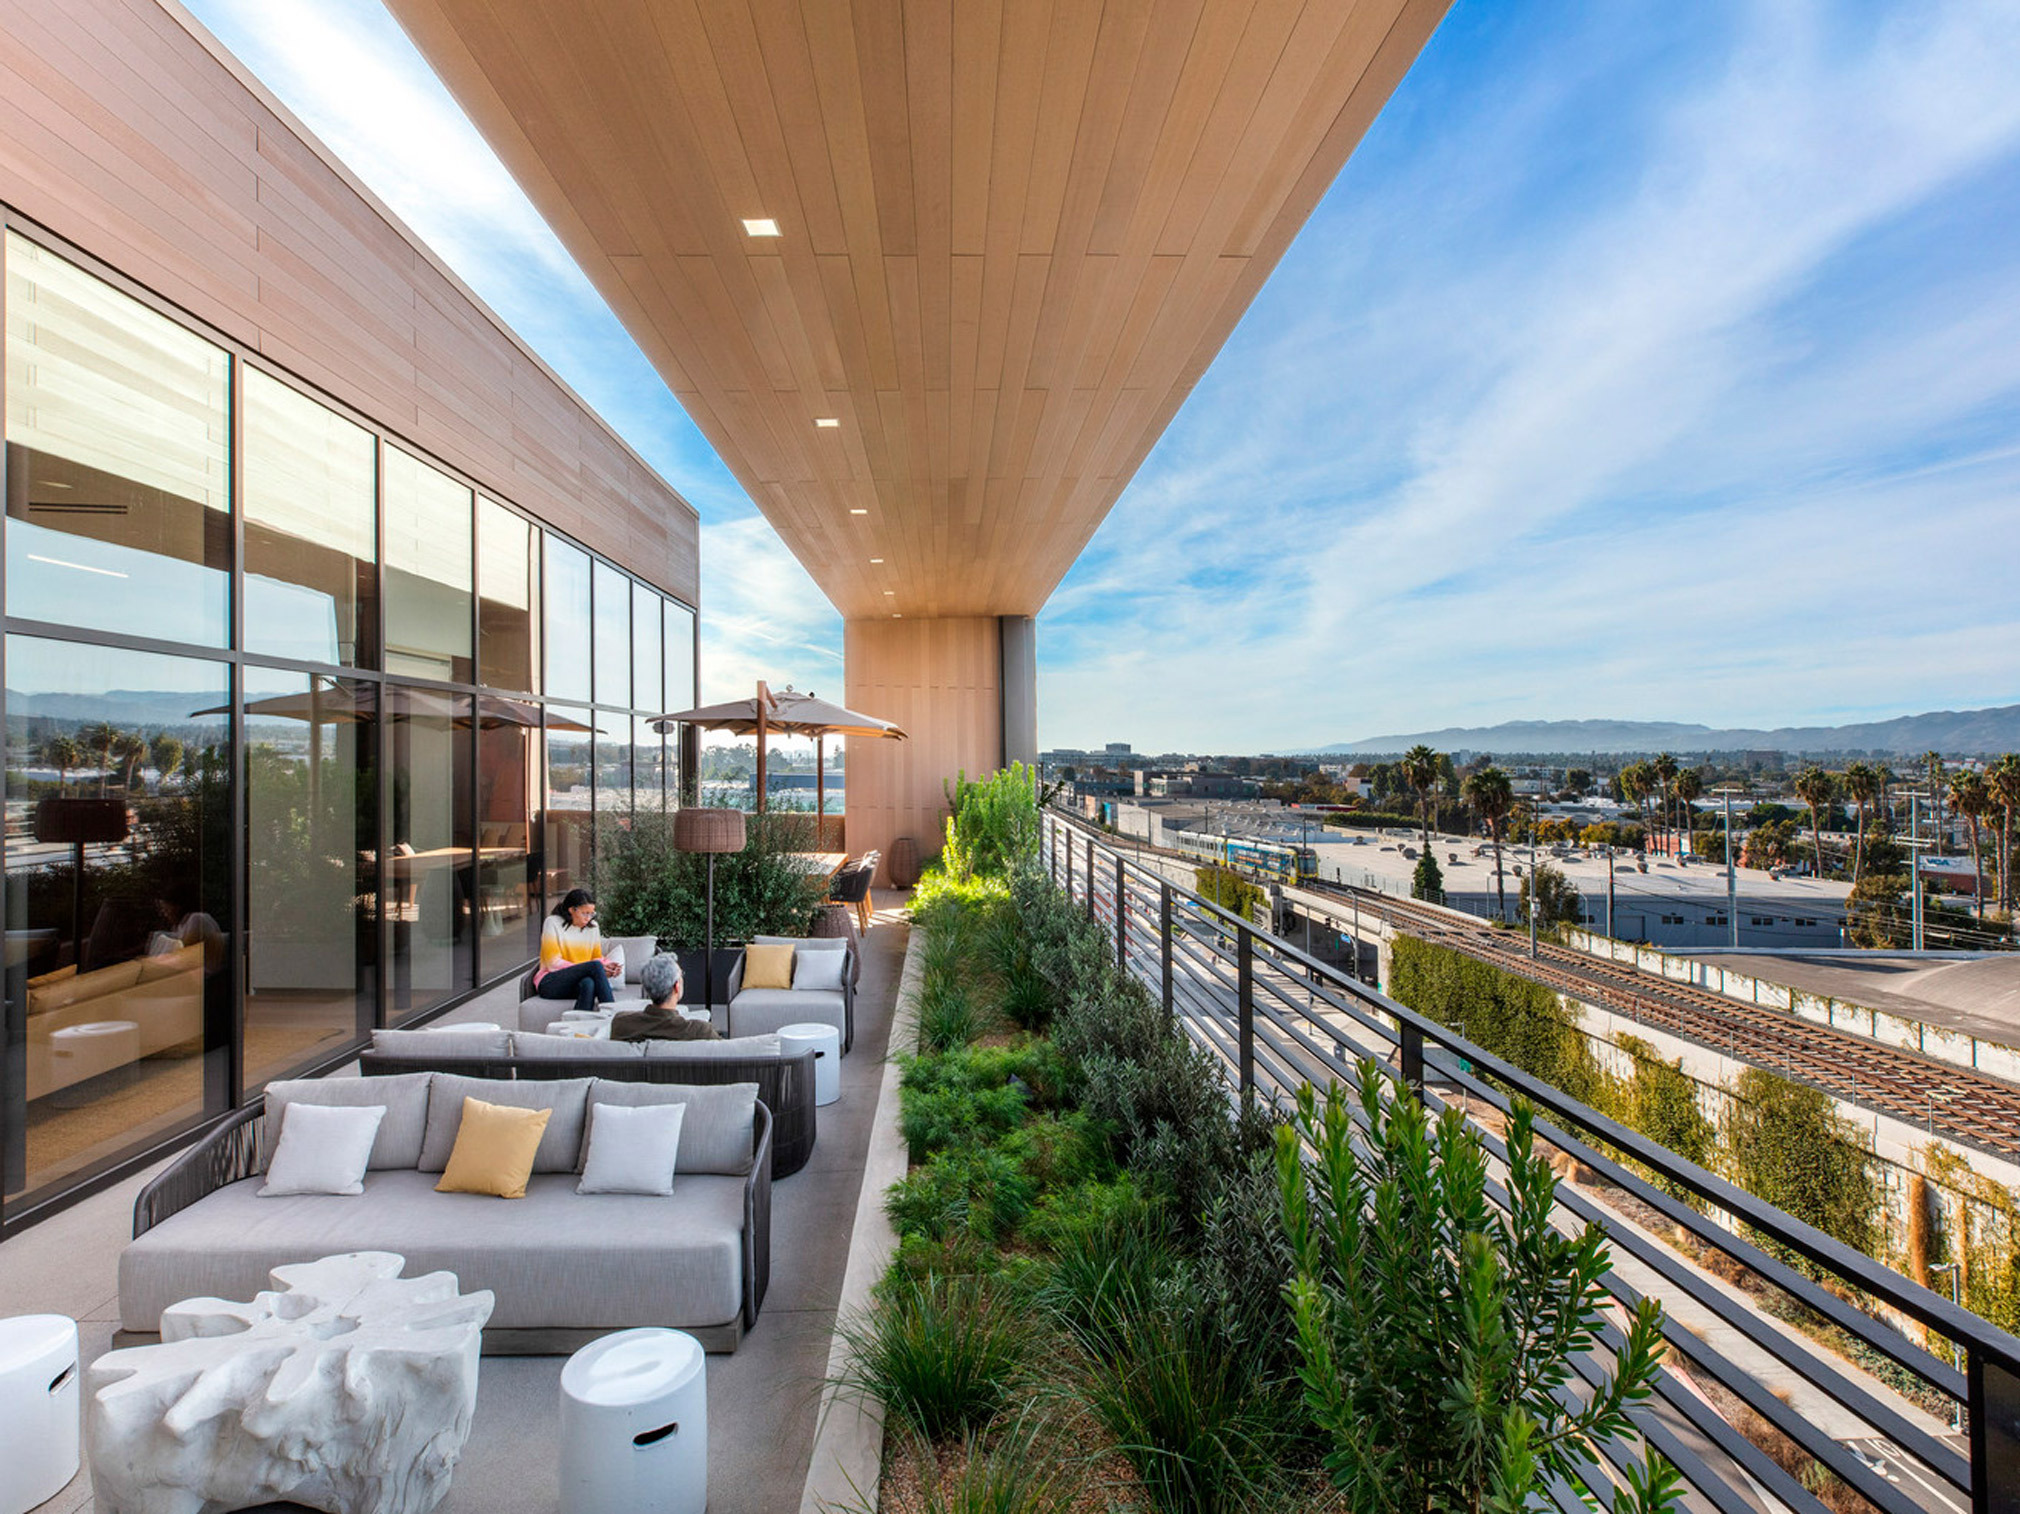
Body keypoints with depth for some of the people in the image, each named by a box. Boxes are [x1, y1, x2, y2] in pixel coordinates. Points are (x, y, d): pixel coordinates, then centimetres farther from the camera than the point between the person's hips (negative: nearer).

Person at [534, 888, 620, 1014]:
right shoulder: (553, 923, -1)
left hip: (578, 983, 3)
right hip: (550, 984, -3)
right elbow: (554, 963, -8)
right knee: (595, 966, -33)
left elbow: (598, 957, 15)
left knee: (588, 983, -38)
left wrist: (608, 965, -10)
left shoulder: (592, 926, 14)